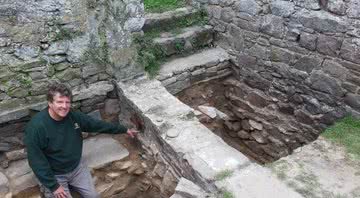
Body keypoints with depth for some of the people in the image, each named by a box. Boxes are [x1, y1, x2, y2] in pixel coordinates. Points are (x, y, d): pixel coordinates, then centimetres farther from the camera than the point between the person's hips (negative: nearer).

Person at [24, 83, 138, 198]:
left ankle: (69, 184, 26)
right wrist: (53, 186, -20)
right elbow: (36, 160, -22)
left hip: (76, 167, 5)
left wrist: (125, 129, 10)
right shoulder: (36, 126, -27)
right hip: (54, 174, -4)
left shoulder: (74, 116, -11)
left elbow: (98, 125, 3)